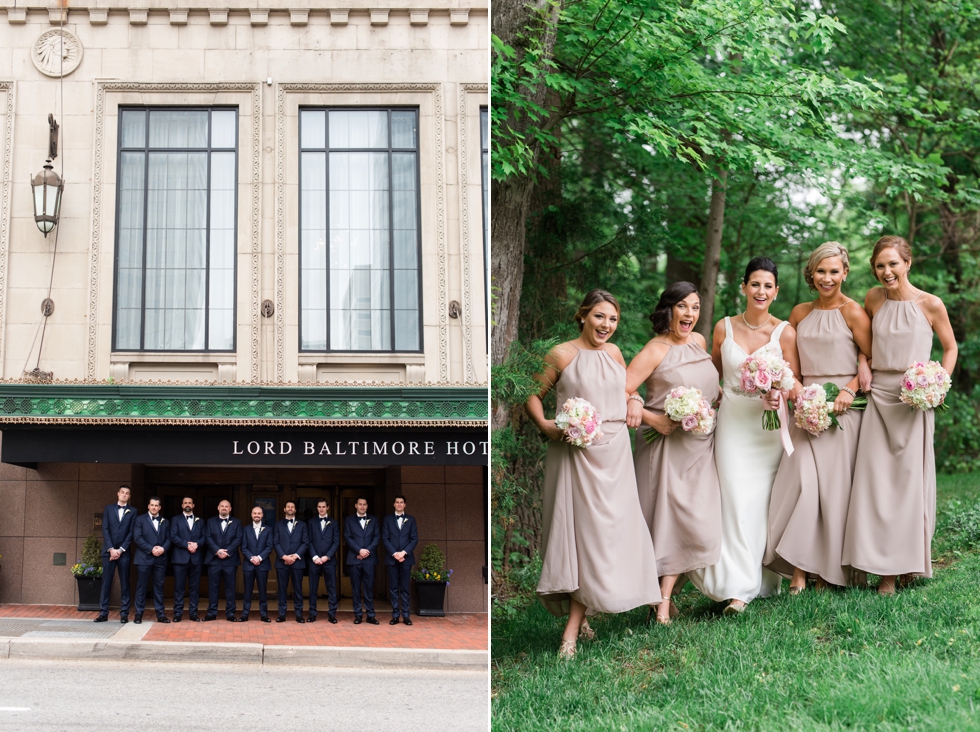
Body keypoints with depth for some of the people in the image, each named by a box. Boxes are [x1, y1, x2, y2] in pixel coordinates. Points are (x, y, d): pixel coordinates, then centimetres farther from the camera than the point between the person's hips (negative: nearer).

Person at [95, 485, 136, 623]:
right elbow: (105, 530, 1)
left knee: (124, 583, 1)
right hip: (108, 551, 1)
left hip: (124, 552, 0)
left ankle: (124, 613, 4)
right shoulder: (109, 508, 8)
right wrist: (111, 549, -9)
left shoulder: (132, 512, 6)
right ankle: (103, 613, 4)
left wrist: (120, 550, -9)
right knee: (106, 582, 1)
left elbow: (131, 533, 0)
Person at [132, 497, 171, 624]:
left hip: (160, 559, 3)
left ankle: (160, 614, 8)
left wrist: (163, 548, -11)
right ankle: (139, 614, 6)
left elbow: (168, 539, 10)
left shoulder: (164, 522, 16)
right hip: (144, 558, -3)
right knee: (141, 586, 1)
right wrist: (151, 549, -14)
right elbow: (137, 538, -6)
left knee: (159, 586, 5)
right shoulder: (140, 519, 4)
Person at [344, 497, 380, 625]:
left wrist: (367, 551, -8)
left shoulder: (373, 520, 14)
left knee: (369, 588, 0)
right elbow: (347, 538, 0)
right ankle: (358, 614, 7)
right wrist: (359, 550, -11)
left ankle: (371, 615, 3)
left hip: (369, 558, 1)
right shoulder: (349, 520, 9)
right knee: (356, 588, 2)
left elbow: (377, 537, 5)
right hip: (354, 559, -1)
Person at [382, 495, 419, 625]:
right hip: (392, 558, 0)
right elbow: (385, 538, 0)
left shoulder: (410, 520, 9)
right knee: (393, 588, 1)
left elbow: (414, 539, 3)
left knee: (405, 588, 1)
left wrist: (404, 552, -10)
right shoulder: (388, 519, 7)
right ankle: (395, 615, 4)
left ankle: (406, 615, 4)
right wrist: (394, 553, -11)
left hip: (406, 558, 0)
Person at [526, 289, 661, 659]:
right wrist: (545, 426, -16)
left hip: (614, 454, 5)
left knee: (608, 529, 1)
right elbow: (533, 395, -1)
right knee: (580, 531, -7)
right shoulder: (562, 354, -3)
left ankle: (573, 628, 5)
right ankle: (577, 619, 5)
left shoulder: (613, 352, 12)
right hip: (576, 453, -5)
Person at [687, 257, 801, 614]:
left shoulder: (785, 332, -2)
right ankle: (738, 587, -6)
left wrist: (778, 394, -19)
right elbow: (714, 371, 18)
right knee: (737, 500, -7)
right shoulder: (724, 328, 4)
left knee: (766, 501, 1)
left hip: (771, 423, -1)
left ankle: (763, 579, 14)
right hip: (733, 422, 1)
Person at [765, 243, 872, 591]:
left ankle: (828, 568, 8)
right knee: (802, 479, -9)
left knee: (834, 482, -3)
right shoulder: (800, 313, 12)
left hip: (842, 406, -3)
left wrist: (851, 389, -15)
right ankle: (798, 568, -8)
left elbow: (874, 359, -1)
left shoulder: (852, 311, -2)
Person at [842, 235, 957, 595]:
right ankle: (884, 568, 4)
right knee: (875, 479, -2)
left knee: (910, 479, 1)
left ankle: (910, 558, 16)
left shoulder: (931, 305, -4)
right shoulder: (873, 299, 5)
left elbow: (950, 348, 9)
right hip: (878, 397, 2)